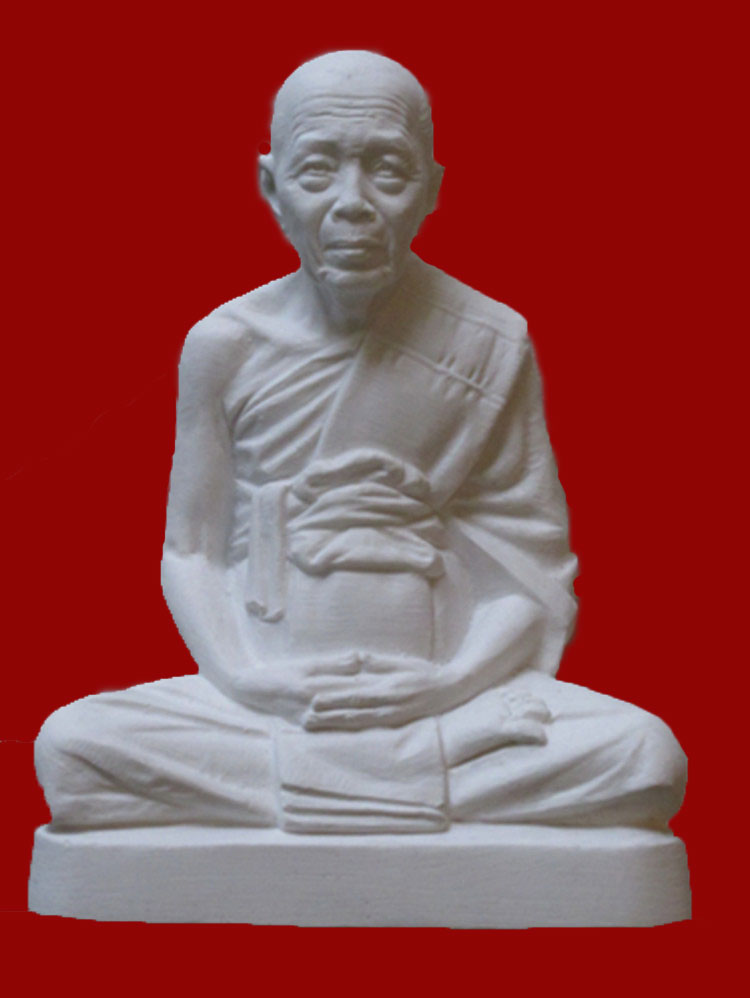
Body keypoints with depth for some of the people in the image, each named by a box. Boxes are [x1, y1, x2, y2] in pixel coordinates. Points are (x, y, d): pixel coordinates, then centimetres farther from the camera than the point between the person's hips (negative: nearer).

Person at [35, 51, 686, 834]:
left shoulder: (490, 346, -2)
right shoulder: (224, 346, 0)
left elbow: (536, 573, 0)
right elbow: (192, 551, 5)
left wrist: (444, 685, -15)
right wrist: (256, 683, -12)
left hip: (446, 695, 0)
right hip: (261, 699, 0)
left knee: (646, 759, -27)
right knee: (68, 747, -26)